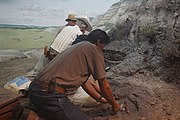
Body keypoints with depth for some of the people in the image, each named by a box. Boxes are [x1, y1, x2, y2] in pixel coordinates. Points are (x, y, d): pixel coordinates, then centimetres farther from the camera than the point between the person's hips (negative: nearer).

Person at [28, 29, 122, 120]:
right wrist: (114, 104, 19)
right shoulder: (94, 49, -4)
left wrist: (100, 98, 34)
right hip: (50, 96, -10)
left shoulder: (78, 47, 22)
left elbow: (84, 81, 26)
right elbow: (104, 86, 1)